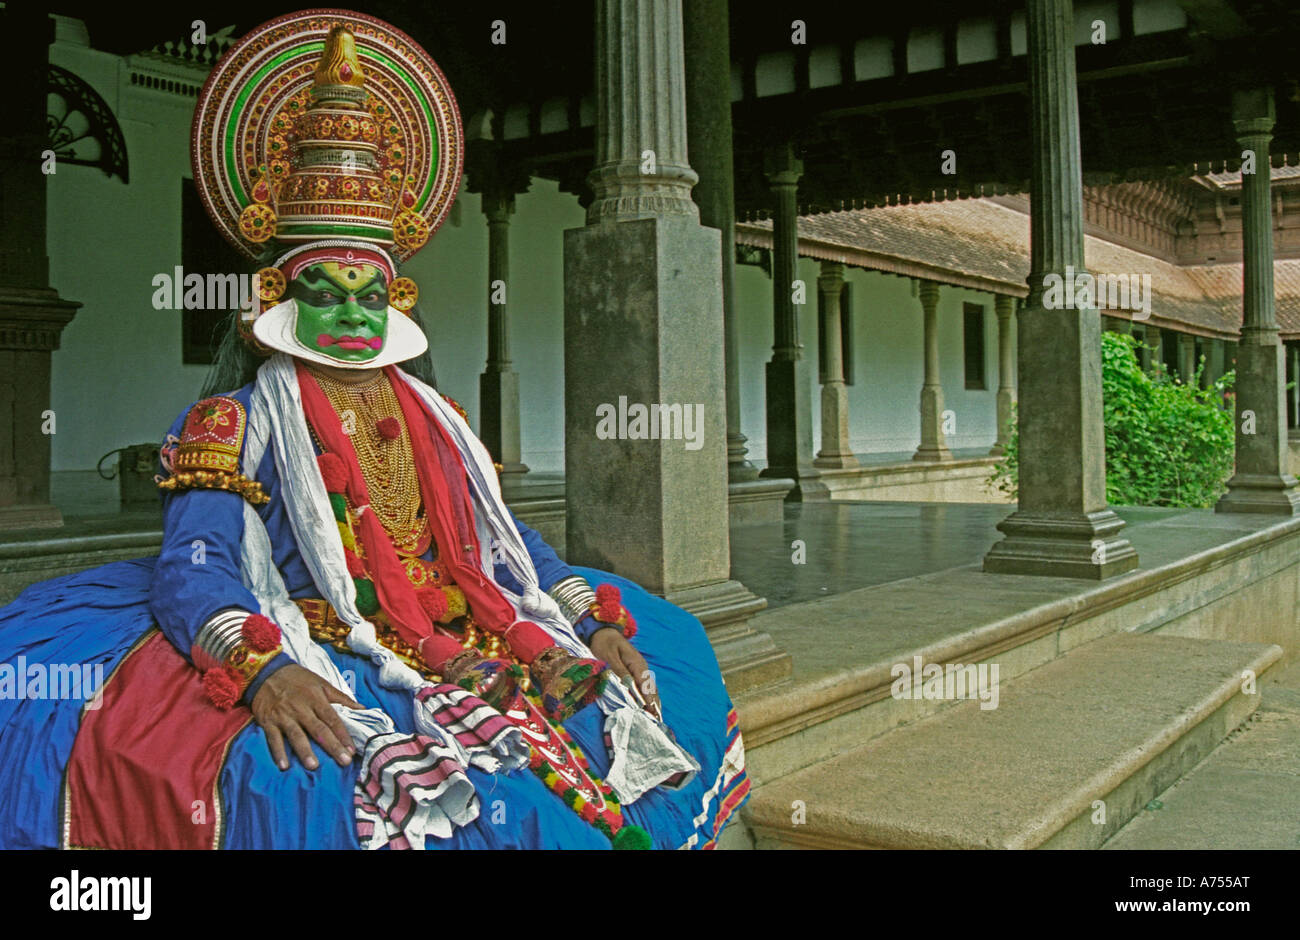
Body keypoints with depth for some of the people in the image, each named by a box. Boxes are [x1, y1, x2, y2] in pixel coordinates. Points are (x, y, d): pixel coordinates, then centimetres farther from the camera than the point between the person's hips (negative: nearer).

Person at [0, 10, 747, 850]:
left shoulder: (438, 421, 21)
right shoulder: (234, 423, 7)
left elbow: (511, 546, 19)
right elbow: (193, 568, -7)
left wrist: (599, 625, 1)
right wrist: (262, 668, -28)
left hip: (467, 648, 6)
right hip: (327, 671, -5)